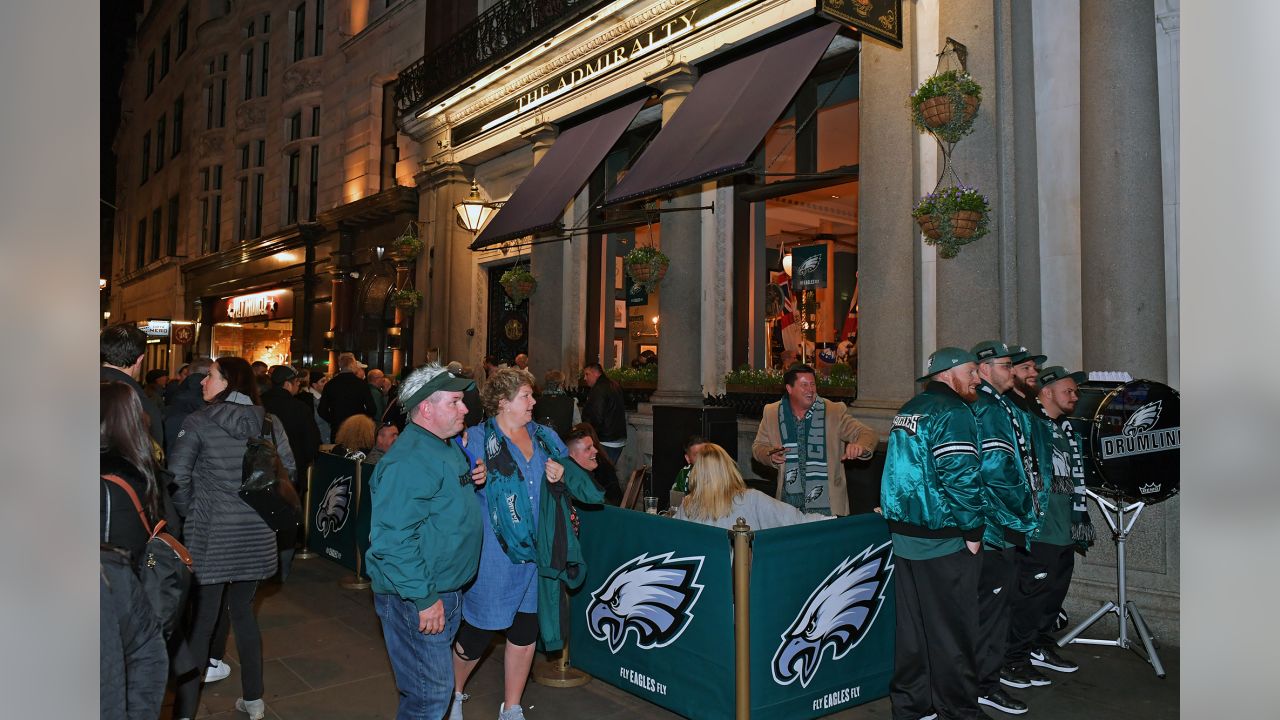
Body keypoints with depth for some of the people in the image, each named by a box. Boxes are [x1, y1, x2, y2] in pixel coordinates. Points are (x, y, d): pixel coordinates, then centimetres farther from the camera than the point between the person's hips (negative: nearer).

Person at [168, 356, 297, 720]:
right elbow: (288, 469, 1)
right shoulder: (269, 422, 1)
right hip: (256, 533, 4)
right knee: (244, 611, 18)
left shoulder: (198, 421, -8)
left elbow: (177, 474, -12)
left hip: (210, 534, -4)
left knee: (200, 622, 5)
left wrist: (187, 511, 4)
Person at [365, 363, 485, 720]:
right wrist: (424, 599, -25)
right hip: (417, 599, -10)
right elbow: (393, 540, -28)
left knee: (434, 684, 22)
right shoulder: (409, 461, -24)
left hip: (446, 589, 10)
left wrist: (474, 478, 3)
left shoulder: (447, 447, 8)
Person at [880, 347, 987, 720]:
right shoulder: (952, 412, -14)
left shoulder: (908, 410, 14)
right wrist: (974, 530, -13)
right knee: (950, 629, 3)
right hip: (942, 539, -8)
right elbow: (961, 477, -22)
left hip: (904, 533, 9)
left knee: (911, 624, 15)